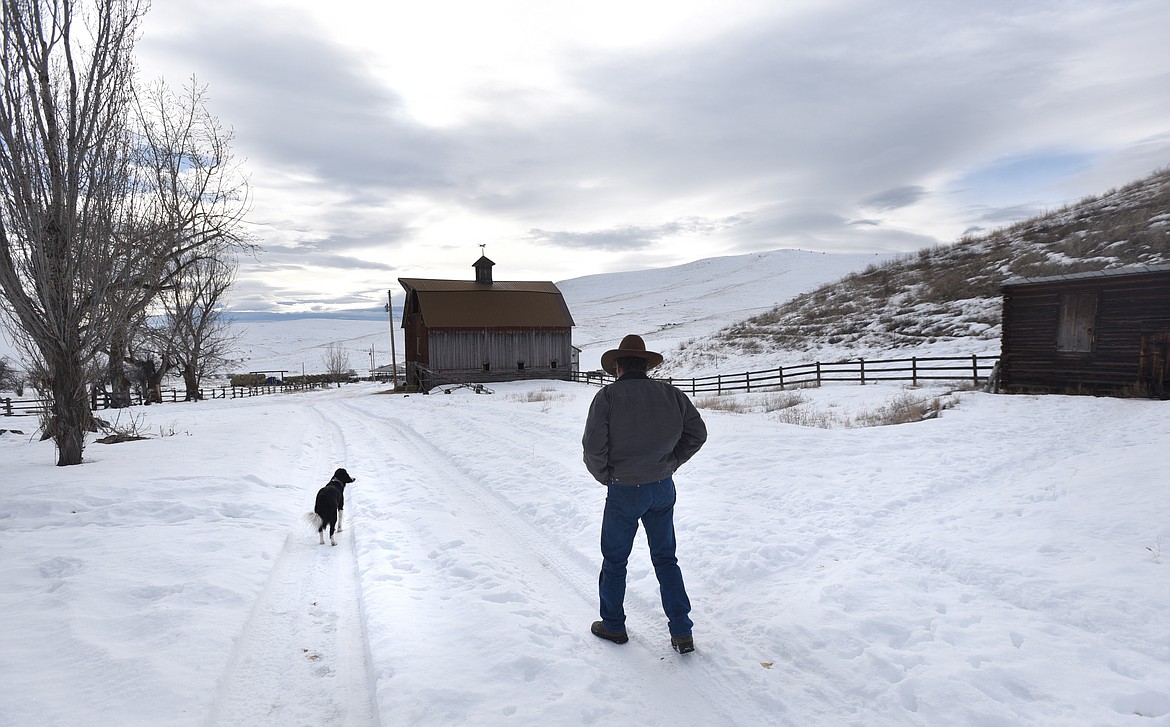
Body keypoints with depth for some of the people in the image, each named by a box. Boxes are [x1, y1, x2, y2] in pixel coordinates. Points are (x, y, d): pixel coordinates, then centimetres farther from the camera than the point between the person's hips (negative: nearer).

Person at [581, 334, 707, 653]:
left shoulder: (608, 396, -14)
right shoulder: (670, 394, -2)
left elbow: (593, 448, -17)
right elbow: (697, 433, 4)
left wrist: (605, 477, 0)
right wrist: (670, 464, 9)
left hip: (624, 491, -4)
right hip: (663, 489, 4)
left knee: (614, 561, 15)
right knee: (666, 559, 18)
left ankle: (613, 626, 31)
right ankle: (682, 632, 20)